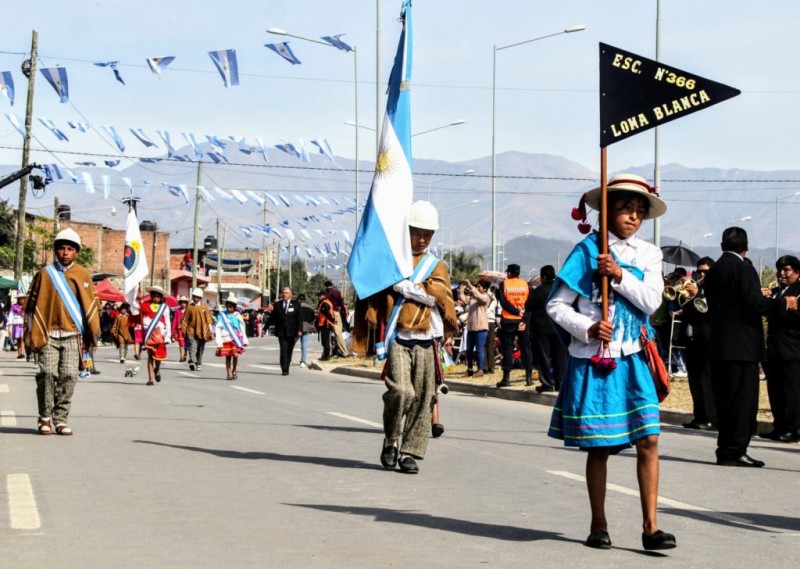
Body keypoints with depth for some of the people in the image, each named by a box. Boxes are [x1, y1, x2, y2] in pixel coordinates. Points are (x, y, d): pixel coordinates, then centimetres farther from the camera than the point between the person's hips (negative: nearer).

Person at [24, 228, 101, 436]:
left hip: (72, 336, 1)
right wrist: (35, 335, 0)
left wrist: (91, 333, 6)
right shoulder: (45, 274, 5)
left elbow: (92, 304, 12)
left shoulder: (83, 276, 8)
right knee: (48, 374, -9)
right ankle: (45, 418, 3)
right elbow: (32, 305, 6)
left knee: (69, 375, -6)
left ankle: (61, 418, 2)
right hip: (49, 335, -1)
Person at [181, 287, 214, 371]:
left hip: (202, 332, 2)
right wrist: (183, 330, 4)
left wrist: (210, 331, 3)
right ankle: (192, 362, -31)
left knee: (200, 349, 10)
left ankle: (199, 365, 21)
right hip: (191, 331, -2)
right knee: (193, 347, -19)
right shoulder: (189, 306, 2)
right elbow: (185, 319, 5)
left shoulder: (204, 307, 5)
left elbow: (209, 318, 7)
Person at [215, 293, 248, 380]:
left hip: (236, 339, 0)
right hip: (226, 339, 0)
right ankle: (229, 374, 12)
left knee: (235, 354, -14)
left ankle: (234, 371, 8)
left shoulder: (237, 316, 7)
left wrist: (245, 340, 14)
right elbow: (218, 329, -1)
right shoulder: (221, 315, 0)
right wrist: (219, 343, -7)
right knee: (228, 357, 2)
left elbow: (242, 328, 15)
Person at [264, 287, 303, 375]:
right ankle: (284, 370, -14)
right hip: (281, 332, 0)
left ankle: (286, 369, 19)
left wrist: (299, 330, -11)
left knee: (289, 351, 8)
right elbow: (272, 317, 10)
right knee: (283, 351, -10)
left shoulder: (296, 304, 5)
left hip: (291, 332, 0)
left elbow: (299, 318, 0)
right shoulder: (277, 305, 8)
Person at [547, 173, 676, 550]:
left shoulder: (648, 255, 8)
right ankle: (599, 526, 17)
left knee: (648, 439, -8)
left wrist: (620, 275, -16)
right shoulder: (587, 250, -1)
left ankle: (650, 526, -4)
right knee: (599, 446, 4)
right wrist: (587, 328, -16)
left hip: (631, 360, 2)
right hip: (592, 359, -2)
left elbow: (652, 301, -5)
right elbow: (556, 306, -2)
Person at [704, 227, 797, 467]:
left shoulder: (713, 270, 13)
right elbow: (754, 303, -19)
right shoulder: (743, 267, -10)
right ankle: (734, 451, -6)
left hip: (718, 345, 8)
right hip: (742, 345, -8)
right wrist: (783, 302, -6)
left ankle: (726, 450, 13)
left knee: (725, 400, 10)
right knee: (743, 399, -5)